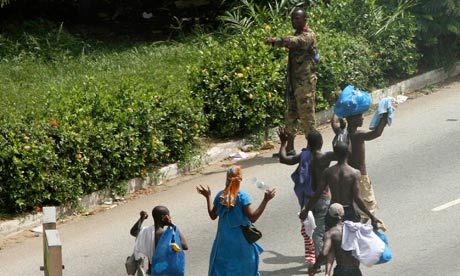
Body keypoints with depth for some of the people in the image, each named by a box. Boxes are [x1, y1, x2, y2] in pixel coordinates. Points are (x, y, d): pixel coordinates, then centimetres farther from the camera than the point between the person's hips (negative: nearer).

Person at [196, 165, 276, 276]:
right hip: (240, 238, -3)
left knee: (220, 267, 12)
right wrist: (265, 200, -18)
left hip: (224, 238, 3)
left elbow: (213, 215, 5)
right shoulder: (243, 197, -17)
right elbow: (253, 217, -19)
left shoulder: (220, 196, -5)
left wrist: (208, 197, 12)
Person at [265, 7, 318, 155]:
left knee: (306, 115, -4)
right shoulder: (297, 35, 19)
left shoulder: (308, 35, -11)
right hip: (293, 81, 9)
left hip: (305, 82, -9)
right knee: (290, 114, 9)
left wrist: (275, 41, -40)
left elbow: (294, 41, -30)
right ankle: (289, 147, 13)